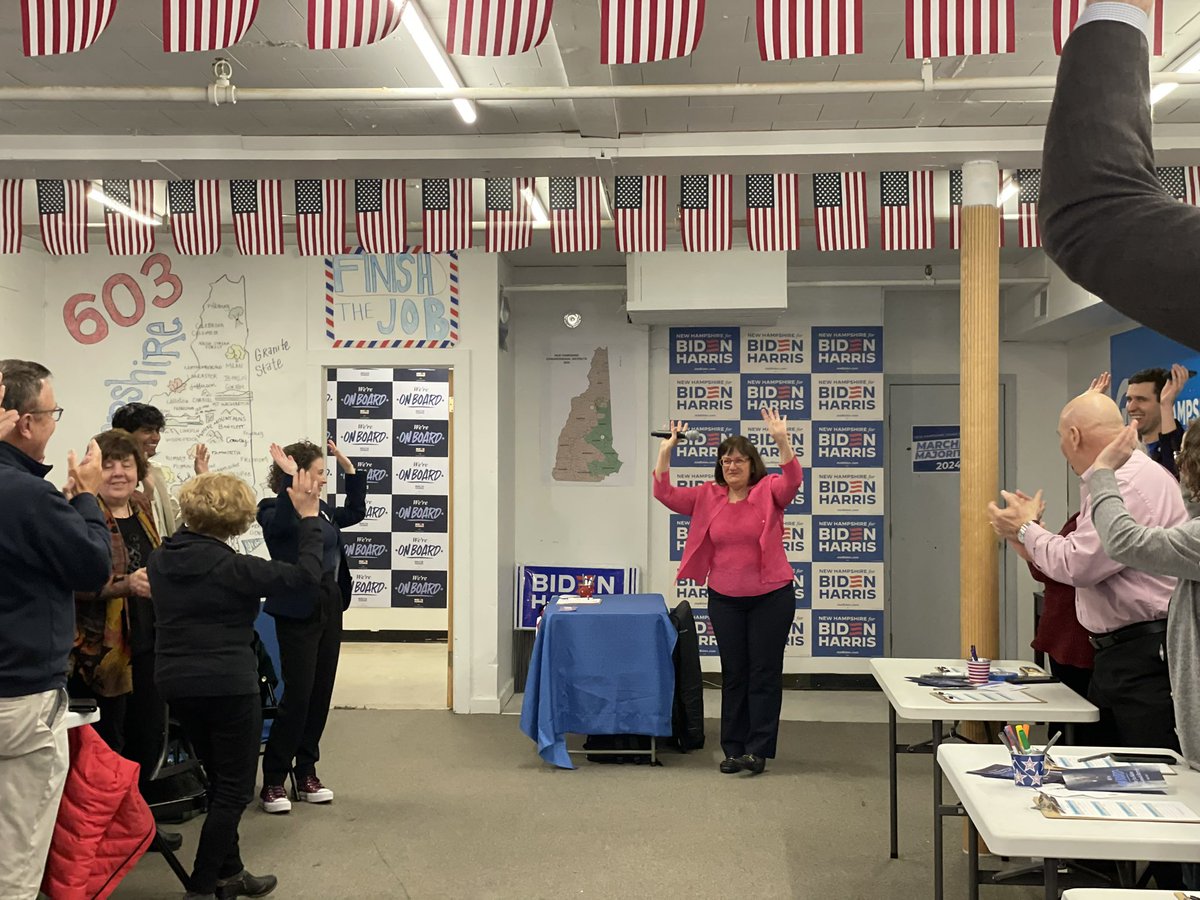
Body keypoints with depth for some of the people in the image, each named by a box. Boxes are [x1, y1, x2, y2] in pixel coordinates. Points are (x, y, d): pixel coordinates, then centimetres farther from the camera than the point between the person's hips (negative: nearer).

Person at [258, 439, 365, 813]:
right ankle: (272, 781, 4)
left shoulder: (321, 510, 10)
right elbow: (283, 522, -34)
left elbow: (355, 512, 24)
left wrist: (351, 470, 16)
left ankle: (306, 774, 21)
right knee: (297, 696, -7)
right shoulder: (274, 510, -11)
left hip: (330, 608, 8)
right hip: (297, 613, -8)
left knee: (321, 695, 10)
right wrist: (291, 480, -32)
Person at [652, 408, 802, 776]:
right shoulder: (708, 497, 3)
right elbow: (666, 495, -2)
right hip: (725, 599, 3)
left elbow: (792, 480, -25)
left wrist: (782, 441, -38)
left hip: (771, 596, -3)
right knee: (733, 674, 11)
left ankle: (758, 750, 8)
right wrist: (665, 452, -13)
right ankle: (734, 749, 19)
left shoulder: (768, 492, -6)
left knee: (764, 673, 2)